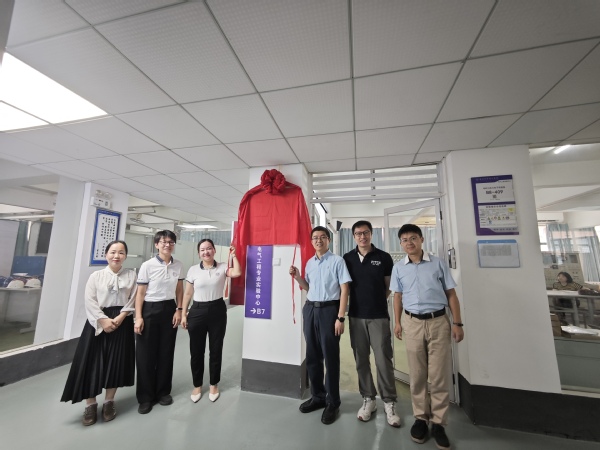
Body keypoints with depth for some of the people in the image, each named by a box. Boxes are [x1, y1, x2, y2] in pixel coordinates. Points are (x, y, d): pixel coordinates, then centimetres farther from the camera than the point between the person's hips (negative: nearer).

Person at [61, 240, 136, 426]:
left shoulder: (131, 275, 1)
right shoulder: (96, 276, 0)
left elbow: (132, 300, -2)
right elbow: (90, 302, -5)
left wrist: (120, 317, -14)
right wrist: (104, 320, -15)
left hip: (122, 322, 1)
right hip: (98, 323, 0)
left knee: (116, 362, 8)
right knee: (92, 363, 2)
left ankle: (109, 402, 27)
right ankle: (90, 405, 21)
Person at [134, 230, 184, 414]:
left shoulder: (178, 266, 0)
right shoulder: (147, 266, -10)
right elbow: (140, 294, -7)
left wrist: (178, 310, 2)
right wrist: (138, 317, -10)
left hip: (169, 309, 3)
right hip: (150, 310, -3)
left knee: (166, 352, 12)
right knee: (146, 354, 6)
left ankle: (163, 392, 30)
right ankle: (145, 397, 25)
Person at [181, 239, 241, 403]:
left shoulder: (222, 267, -4)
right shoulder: (193, 270, 0)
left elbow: (237, 273, -25)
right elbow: (188, 294, 5)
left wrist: (233, 255, -17)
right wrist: (183, 314, 3)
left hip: (217, 310, -1)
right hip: (197, 311, 1)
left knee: (216, 349, 12)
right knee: (196, 351, 13)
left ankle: (214, 385, 34)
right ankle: (197, 385, 36)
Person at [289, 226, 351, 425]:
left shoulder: (337, 261, -8)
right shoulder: (309, 263, 11)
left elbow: (344, 289, -9)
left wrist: (340, 317, -14)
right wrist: (297, 277, 2)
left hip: (329, 310, -6)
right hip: (310, 309, 6)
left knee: (330, 357, 6)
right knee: (312, 356, 16)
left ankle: (332, 402, 26)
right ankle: (318, 396, 36)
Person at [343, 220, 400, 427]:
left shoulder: (384, 257, -2)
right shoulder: (347, 259, 2)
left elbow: (390, 286, 6)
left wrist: (377, 301, 5)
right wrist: (359, 301, 6)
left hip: (379, 316, -2)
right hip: (356, 316, 2)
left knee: (383, 360, 4)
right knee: (361, 360, 11)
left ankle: (389, 403, 23)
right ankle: (368, 399, 28)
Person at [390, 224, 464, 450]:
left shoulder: (438, 263, -1)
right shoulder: (398, 268, 2)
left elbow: (451, 294, 3)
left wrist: (457, 323, -1)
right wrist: (397, 322, 6)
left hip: (439, 321, -1)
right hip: (412, 323, 1)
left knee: (439, 375, 7)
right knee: (417, 375, 11)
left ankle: (438, 423, 23)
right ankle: (421, 418, 27)